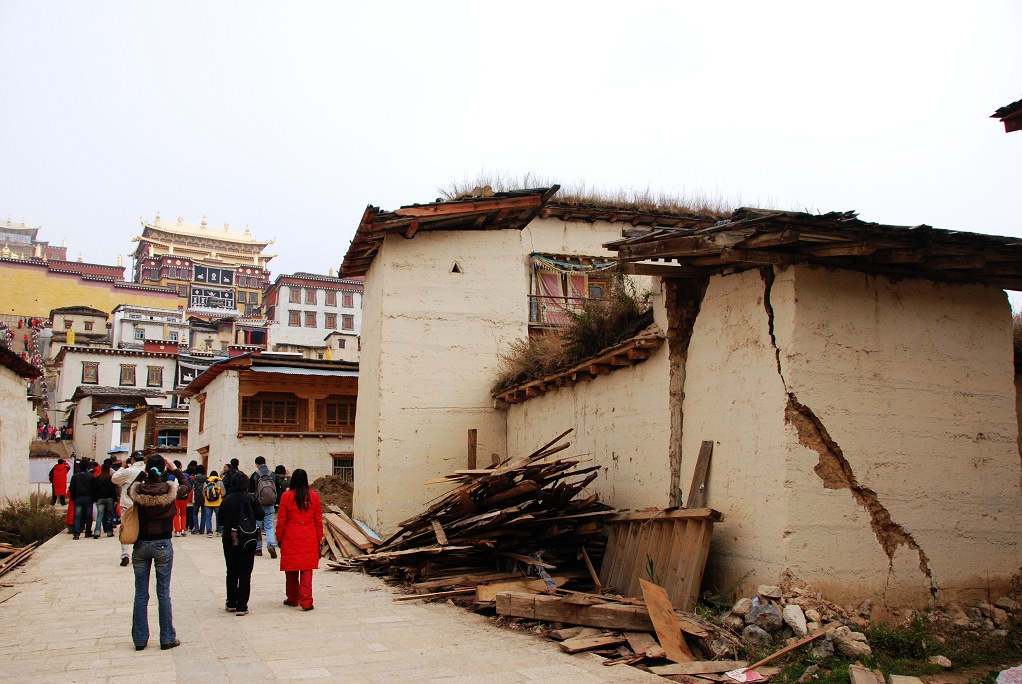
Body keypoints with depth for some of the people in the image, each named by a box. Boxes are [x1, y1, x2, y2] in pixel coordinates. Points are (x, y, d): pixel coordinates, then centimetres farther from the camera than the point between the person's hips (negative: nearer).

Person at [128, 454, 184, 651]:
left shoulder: (137, 491, -9)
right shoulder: (169, 490, -11)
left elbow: (130, 488, 17)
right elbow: (186, 486, 11)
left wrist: (142, 473, 16)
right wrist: (176, 470, 17)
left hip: (140, 545, 2)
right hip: (163, 545, -1)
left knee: (140, 593, 10)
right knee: (163, 592, 6)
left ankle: (140, 639, 16)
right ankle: (167, 638, 11)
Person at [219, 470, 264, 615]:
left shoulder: (227, 500, -3)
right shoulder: (250, 498, -10)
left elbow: (220, 520, 3)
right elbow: (260, 515, -6)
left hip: (229, 541, 3)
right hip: (247, 540, -3)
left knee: (231, 572, 16)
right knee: (245, 573, 2)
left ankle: (231, 603, 23)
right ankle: (241, 606, -1)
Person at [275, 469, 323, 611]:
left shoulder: (286, 496, -5)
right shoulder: (314, 496, 1)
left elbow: (281, 521, -1)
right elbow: (318, 520, 5)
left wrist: (279, 538, 9)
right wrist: (319, 539, 13)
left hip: (291, 539, -1)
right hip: (309, 539, 1)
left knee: (291, 570, 12)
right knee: (307, 570, 2)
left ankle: (292, 599, 25)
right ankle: (306, 601, -5)